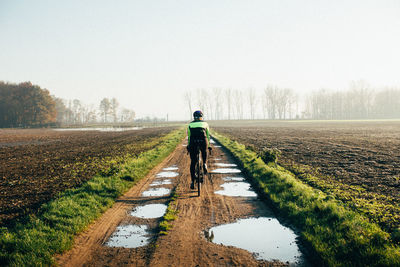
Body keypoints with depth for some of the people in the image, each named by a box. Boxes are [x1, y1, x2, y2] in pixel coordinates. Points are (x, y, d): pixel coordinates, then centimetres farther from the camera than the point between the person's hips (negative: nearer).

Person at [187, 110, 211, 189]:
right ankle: (204, 164, 16)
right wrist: (208, 145, 39)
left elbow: (189, 137, 28)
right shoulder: (205, 123, 23)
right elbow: (208, 136, 28)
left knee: (193, 163, 10)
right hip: (203, 141, 0)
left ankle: (192, 181, 6)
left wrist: (188, 147, 38)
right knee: (204, 152, 37)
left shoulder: (190, 124, 24)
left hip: (193, 143, 0)